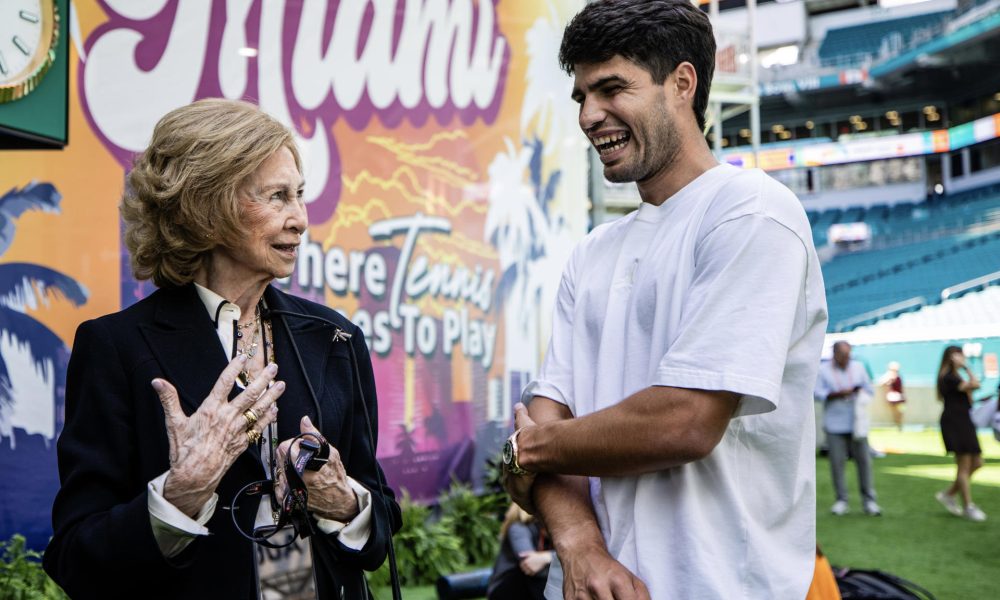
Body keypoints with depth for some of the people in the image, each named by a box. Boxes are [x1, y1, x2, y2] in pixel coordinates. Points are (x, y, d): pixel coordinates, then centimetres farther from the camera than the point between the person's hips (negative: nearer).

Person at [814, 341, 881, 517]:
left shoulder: (858, 367, 13)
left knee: (864, 460, -2)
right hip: (834, 425, -2)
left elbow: (870, 389, 15)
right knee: (837, 462, -4)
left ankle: (868, 501, 3)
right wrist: (838, 394, -17)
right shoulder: (823, 369, 4)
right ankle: (841, 501, 5)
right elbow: (818, 393, -4)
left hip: (856, 423, 2)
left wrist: (859, 391, -7)